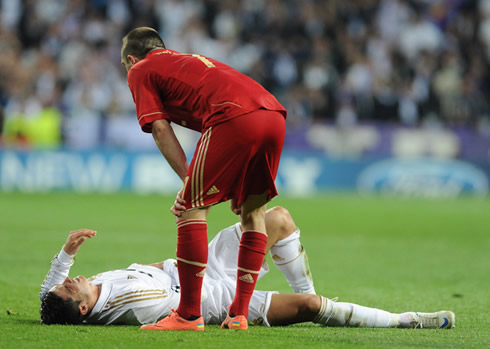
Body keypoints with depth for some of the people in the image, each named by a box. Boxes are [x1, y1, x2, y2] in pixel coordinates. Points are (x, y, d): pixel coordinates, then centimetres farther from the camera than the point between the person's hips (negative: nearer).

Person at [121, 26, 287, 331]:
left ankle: (189, 315, -1)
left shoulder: (140, 71, 19)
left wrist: (188, 179, 6)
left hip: (235, 118, -7)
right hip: (275, 115, 7)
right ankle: (240, 314, 17)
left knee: (191, 207, 1)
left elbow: (161, 130, 8)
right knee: (253, 212, 17)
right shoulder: (190, 60, 40)